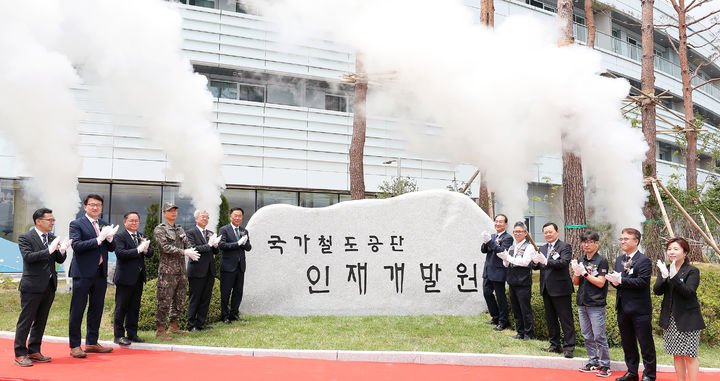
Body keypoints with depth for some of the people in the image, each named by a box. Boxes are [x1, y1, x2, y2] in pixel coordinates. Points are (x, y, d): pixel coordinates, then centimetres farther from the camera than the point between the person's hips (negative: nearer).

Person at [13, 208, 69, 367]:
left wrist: (62, 250, -13)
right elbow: (28, 256, -19)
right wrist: (49, 250, -26)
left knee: (41, 321, 12)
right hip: (32, 286, -6)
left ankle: (34, 352, 22)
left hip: (49, 286, 6)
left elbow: (60, 260, 8)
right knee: (26, 321, 1)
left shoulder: (53, 238, 11)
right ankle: (20, 354, 9)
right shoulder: (25, 238, -5)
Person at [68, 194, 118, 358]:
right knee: (77, 310, 0)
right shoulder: (76, 224, -2)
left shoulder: (104, 225, 15)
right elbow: (76, 246, -16)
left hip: (100, 273, 6)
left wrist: (109, 237, -10)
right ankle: (74, 346, 9)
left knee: (97, 309, 12)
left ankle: (92, 343, 23)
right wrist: (99, 239, -21)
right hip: (83, 273, -6)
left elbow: (112, 248, 11)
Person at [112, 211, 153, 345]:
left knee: (135, 308, 12)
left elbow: (150, 253, 9)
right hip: (125, 278, -6)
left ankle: (132, 333, 20)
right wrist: (138, 250, -23)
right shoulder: (120, 237, -6)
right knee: (121, 308, 2)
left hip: (138, 278, 7)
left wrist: (145, 249, -13)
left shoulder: (141, 236, 14)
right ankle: (119, 335, 9)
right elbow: (120, 253, -20)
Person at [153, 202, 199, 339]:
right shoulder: (159, 229, -5)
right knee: (164, 302, -4)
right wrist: (184, 252, -21)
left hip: (181, 270, 7)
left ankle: (173, 326, 24)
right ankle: (160, 329, 5)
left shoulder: (180, 229, 16)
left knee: (180, 301, 12)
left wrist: (191, 252, -10)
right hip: (167, 271, -7)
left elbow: (187, 245, 12)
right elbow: (165, 247, -17)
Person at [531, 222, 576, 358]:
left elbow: (564, 262, -22)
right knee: (550, 319, 14)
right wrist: (536, 262, -13)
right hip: (546, 289, 8)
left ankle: (568, 347, 3)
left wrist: (546, 262, -32)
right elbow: (536, 267, 11)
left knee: (566, 320, -2)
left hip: (560, 289, -7)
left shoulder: (565, 247, -6)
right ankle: (555, 345, 24)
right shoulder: (543, 248, 16)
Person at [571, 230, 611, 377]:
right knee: (587, 336, 11)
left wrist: (584, 273, -17)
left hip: (596, 304, -6)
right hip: (582, 304, 6)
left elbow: (600, 283, -13)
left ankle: (605, 365, 6)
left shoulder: (601, 261, -6)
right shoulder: (581, 261, 11)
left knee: (599, 336, -4)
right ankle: (593, 362, 22)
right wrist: (576, 272, -8)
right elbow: (576, 282, 12)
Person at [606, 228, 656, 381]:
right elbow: (614, 279, 13)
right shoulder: (619, 260, 14)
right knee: (627, 343, 15)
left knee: (645, 343, 2)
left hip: (640, 309, -7)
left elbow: (643, 282, -20)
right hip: (623, 308, 7)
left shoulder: (644, 261, -10)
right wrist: (614, 280, -10)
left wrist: (621, 280, -20)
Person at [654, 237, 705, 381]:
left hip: (688, 320, -5)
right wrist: (664, 278, -20)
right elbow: (657, 291, -2)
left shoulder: (692, 271, -6)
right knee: (677, 355, 11)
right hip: (670, 320, 5)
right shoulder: (665, 269, 8)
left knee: (689, 355, -3)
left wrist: (674, 277, -30)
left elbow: (689, 292, -18)